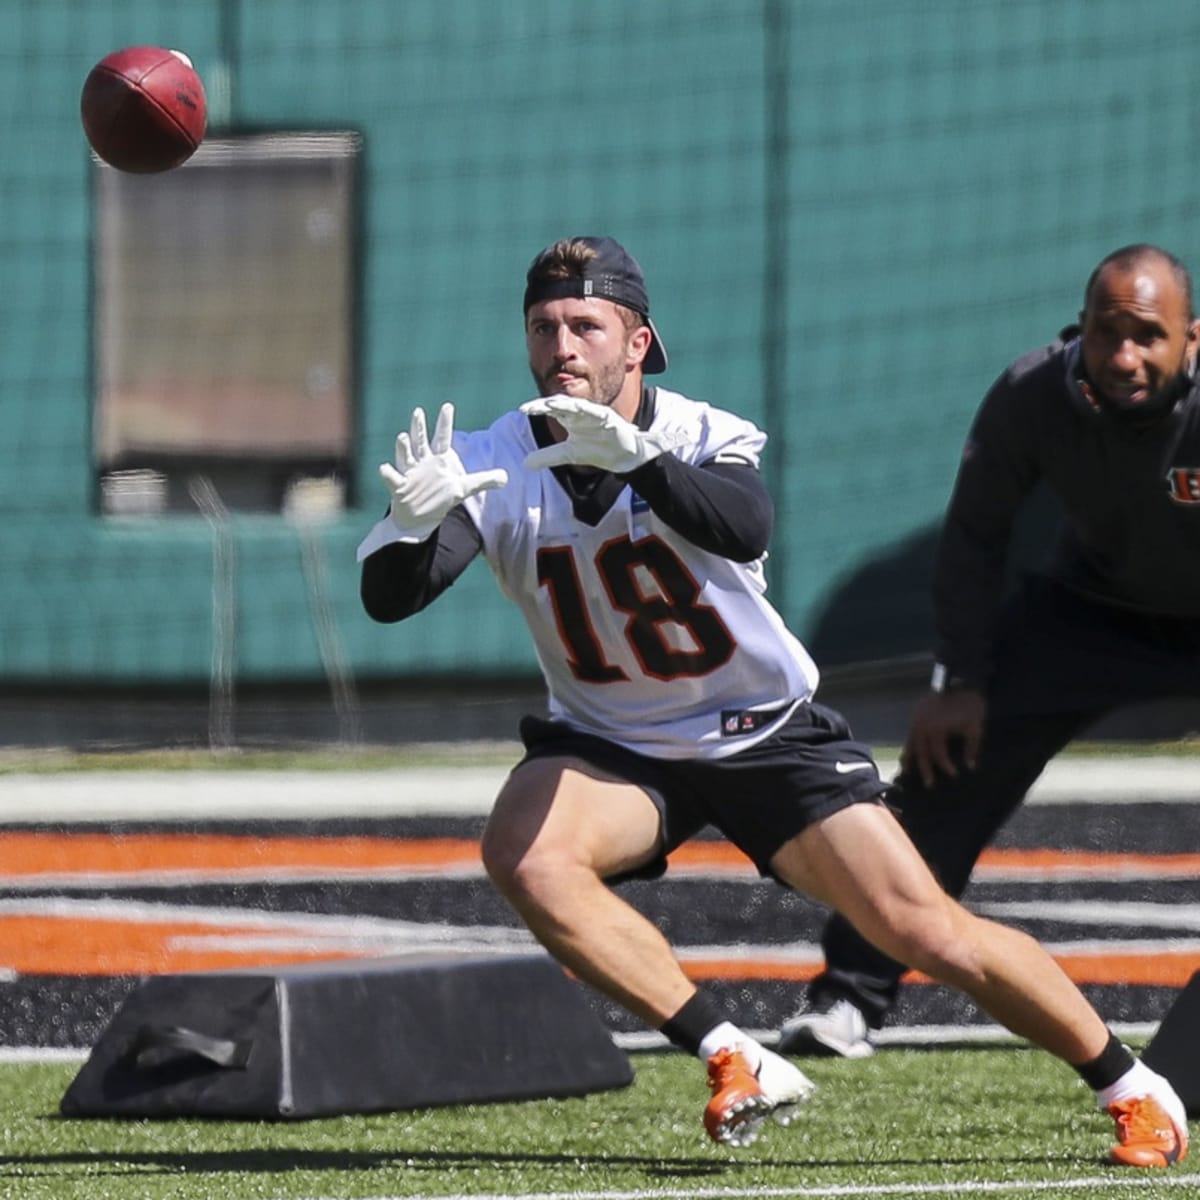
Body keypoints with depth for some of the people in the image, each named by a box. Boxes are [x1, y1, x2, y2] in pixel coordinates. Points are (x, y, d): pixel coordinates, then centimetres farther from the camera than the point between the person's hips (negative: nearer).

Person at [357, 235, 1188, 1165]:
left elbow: (746, 527, -44)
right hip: (612, 748, 2)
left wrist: (637, 459, -61)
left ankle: (1129, 1084, 13)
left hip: (769, 732, -2)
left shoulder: (706, 436, -20)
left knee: (932, 936, -9)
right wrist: (413, 518, -49)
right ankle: (738, 1067, -20)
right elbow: (387, 599, -27)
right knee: (521, 854, -30)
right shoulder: (492, 463, -15)